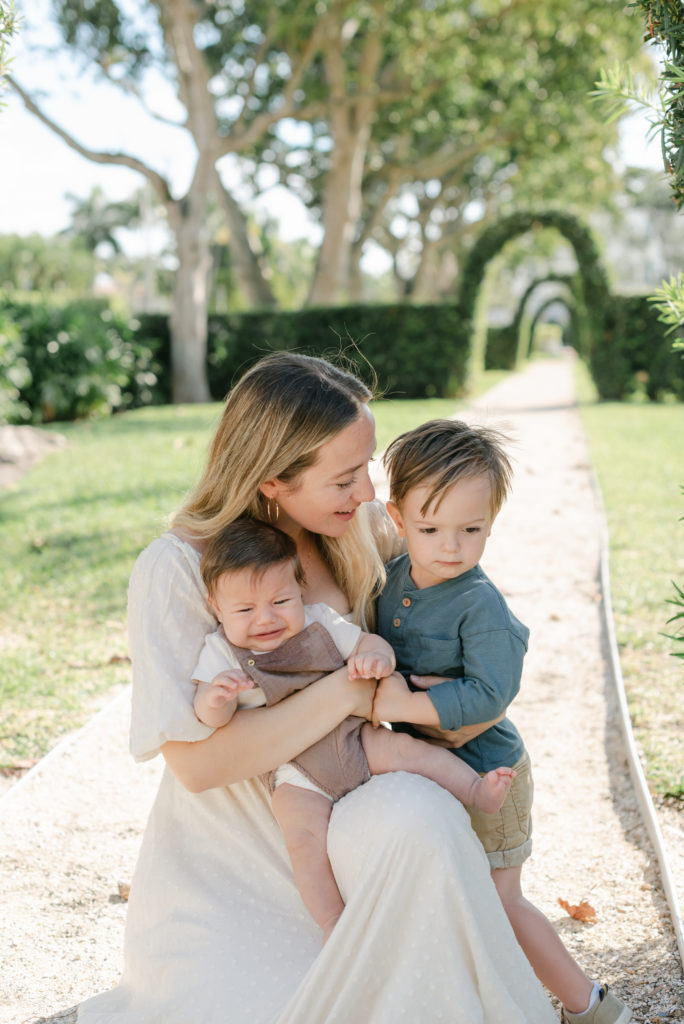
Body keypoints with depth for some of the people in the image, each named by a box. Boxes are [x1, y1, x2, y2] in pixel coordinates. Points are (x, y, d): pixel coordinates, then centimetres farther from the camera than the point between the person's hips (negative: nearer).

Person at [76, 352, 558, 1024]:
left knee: (419, 820, -30)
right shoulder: (175, 572, -16)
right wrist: (347, 691, -22)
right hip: (224, 864, -3)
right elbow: (195, 761, -21)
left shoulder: (358, 534, 0)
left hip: (333, 825, 4)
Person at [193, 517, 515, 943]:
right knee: (305, 833, -21)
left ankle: (476, 791, -10)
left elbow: (368, 642, 2)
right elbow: (211, 716, -14)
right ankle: (333, 919, -13)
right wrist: (216, 697, -38)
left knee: (404, 748, -18)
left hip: (353, 740, 2)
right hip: (295, 771, -2)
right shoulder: (221, 653, -5)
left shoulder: (319, 622, 1)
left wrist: (376, 657, -22)